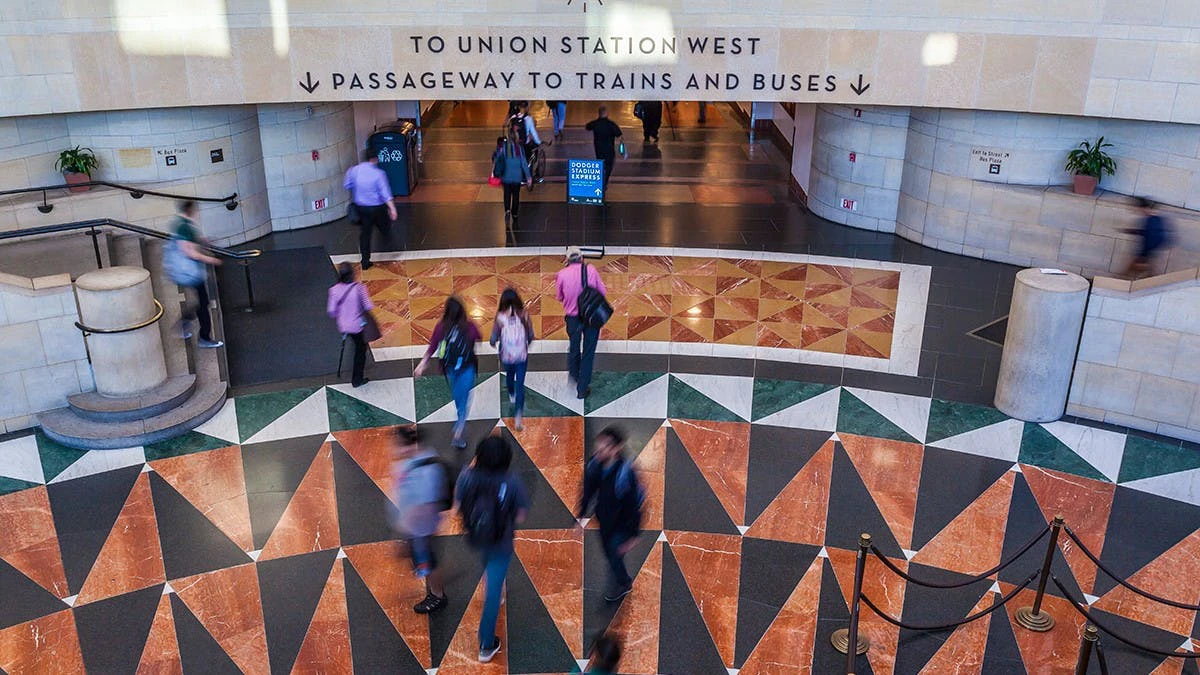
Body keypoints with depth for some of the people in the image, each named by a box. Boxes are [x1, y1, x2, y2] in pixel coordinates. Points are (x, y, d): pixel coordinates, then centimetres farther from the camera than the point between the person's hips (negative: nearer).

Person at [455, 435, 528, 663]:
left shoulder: (467, 476, -21)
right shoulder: (512, 482, -26)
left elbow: (457, 508, -8)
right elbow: (520, 517, -18)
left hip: (474, 537, 3)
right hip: (500, 544, -3)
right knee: (493, 593, 10)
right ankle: (486, 646, 19)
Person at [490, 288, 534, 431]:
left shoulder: (500, 317, -15)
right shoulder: (523, 315, -13)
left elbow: (493, 340, -11)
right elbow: (531, 336, -4)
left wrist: (494, 343, 13)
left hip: (506, 356, 1)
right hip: (522, 355, -1)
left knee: (509, 375, 30)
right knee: (520, 384, 5)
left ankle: (512, 396, 59)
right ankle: (518, 415, -8)